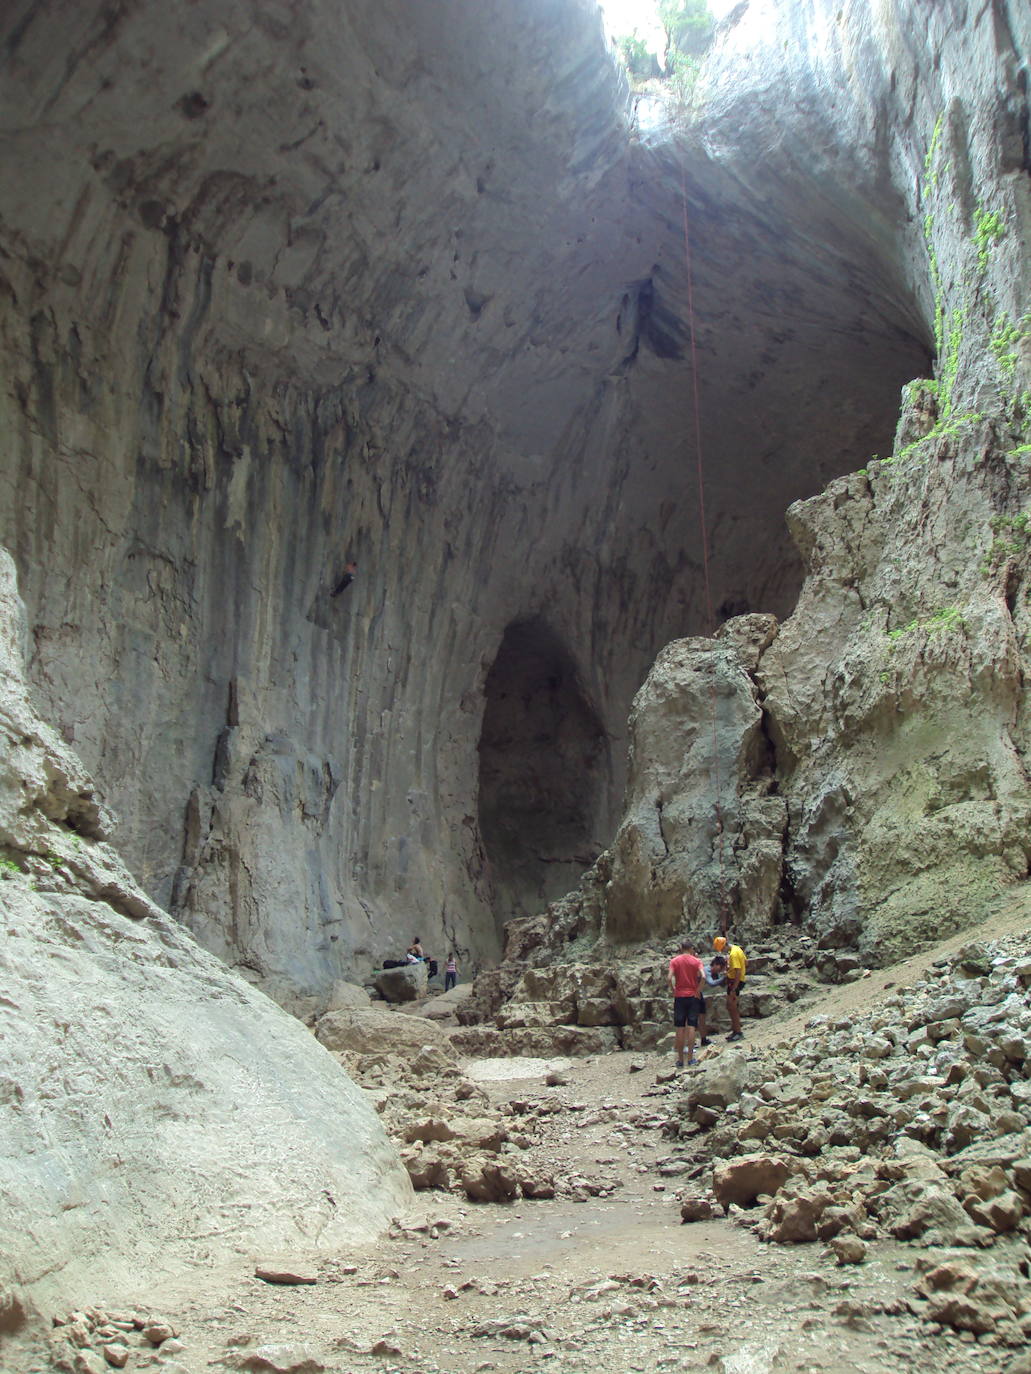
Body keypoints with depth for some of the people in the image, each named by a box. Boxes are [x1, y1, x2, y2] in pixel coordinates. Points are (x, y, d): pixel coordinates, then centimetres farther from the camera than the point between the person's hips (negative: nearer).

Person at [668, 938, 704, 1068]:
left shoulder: (674, 960, 0)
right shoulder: (696, 961, 0)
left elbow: (670, 977, -12)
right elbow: (702, 976, -15)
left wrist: (673, 990, 2)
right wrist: (698, 990, -5)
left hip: (679, 996, 0)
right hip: (693, 996, 0)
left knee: (680, 1028, 5)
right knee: (691, 1027, 3)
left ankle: (680, 1059, 6)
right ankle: (690, 1057, 0)